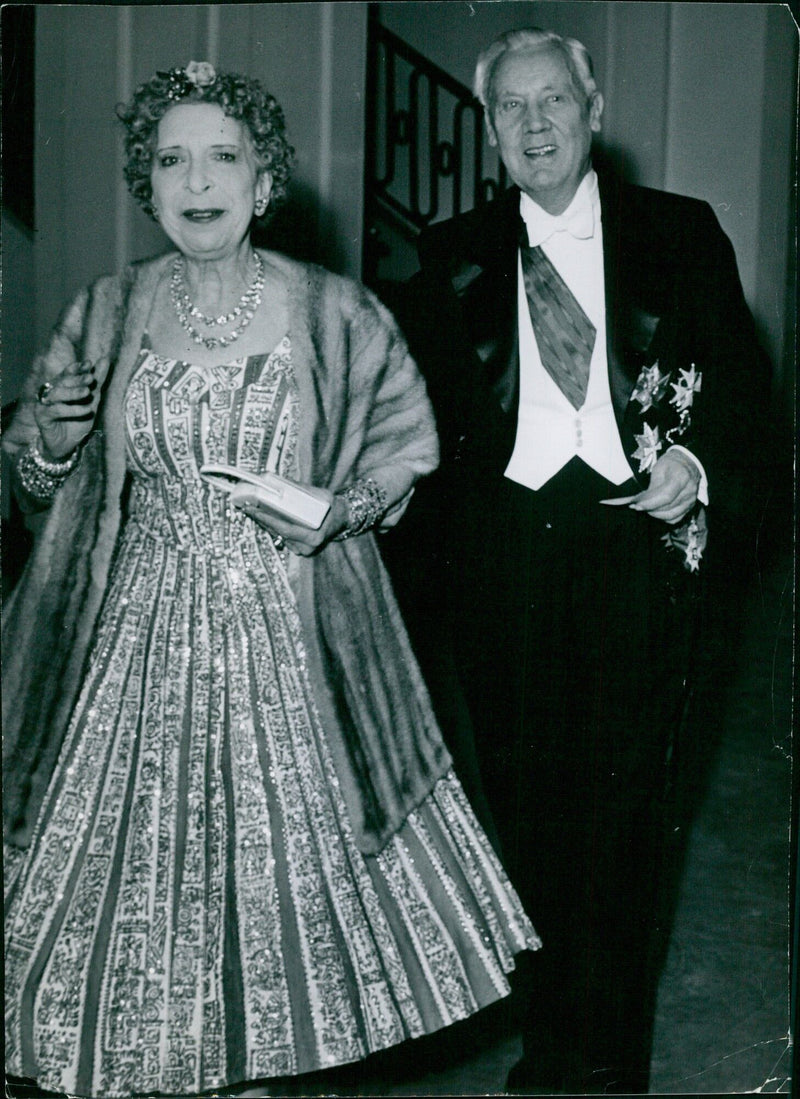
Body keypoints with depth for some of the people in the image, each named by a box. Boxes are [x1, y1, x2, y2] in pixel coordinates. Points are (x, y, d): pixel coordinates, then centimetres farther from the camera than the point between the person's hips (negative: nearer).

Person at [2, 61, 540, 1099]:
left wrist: (343, 508, -10)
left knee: (283, 839, 8)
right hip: (143, 629, 2)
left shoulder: (333, 312, -4)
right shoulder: (107, 313, 2)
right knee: (136, 848, 7)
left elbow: (406, 437, 7)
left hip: (285, 630, -1)